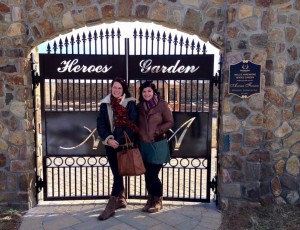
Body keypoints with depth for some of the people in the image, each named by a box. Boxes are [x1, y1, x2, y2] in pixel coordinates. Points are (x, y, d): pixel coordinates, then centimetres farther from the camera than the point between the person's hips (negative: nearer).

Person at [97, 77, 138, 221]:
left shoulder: (130, 103, -4)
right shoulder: (105, 104, 6)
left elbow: (132, 125, -9)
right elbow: (100, 123, -1)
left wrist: (119, 141, -16)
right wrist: (108, 139, -15)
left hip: (124, 144, -4)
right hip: (110, 144, 4)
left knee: (118, 173, -4)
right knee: (116, 173, 13)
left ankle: (111, 206, 0)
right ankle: (121, 199, 28)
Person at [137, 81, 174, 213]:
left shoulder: (162, 104, -7)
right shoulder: (139, 106, 6)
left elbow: (170, 122, -6)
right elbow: (136, 123, 16)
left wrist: (157, 130, -16)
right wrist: (138, 133, -1)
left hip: (158, 145, -5)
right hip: (143, 145, 5)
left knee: (152, 175, -3)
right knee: (147, 175, 11)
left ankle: (158, 201, 18)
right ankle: (150, 200, 28)